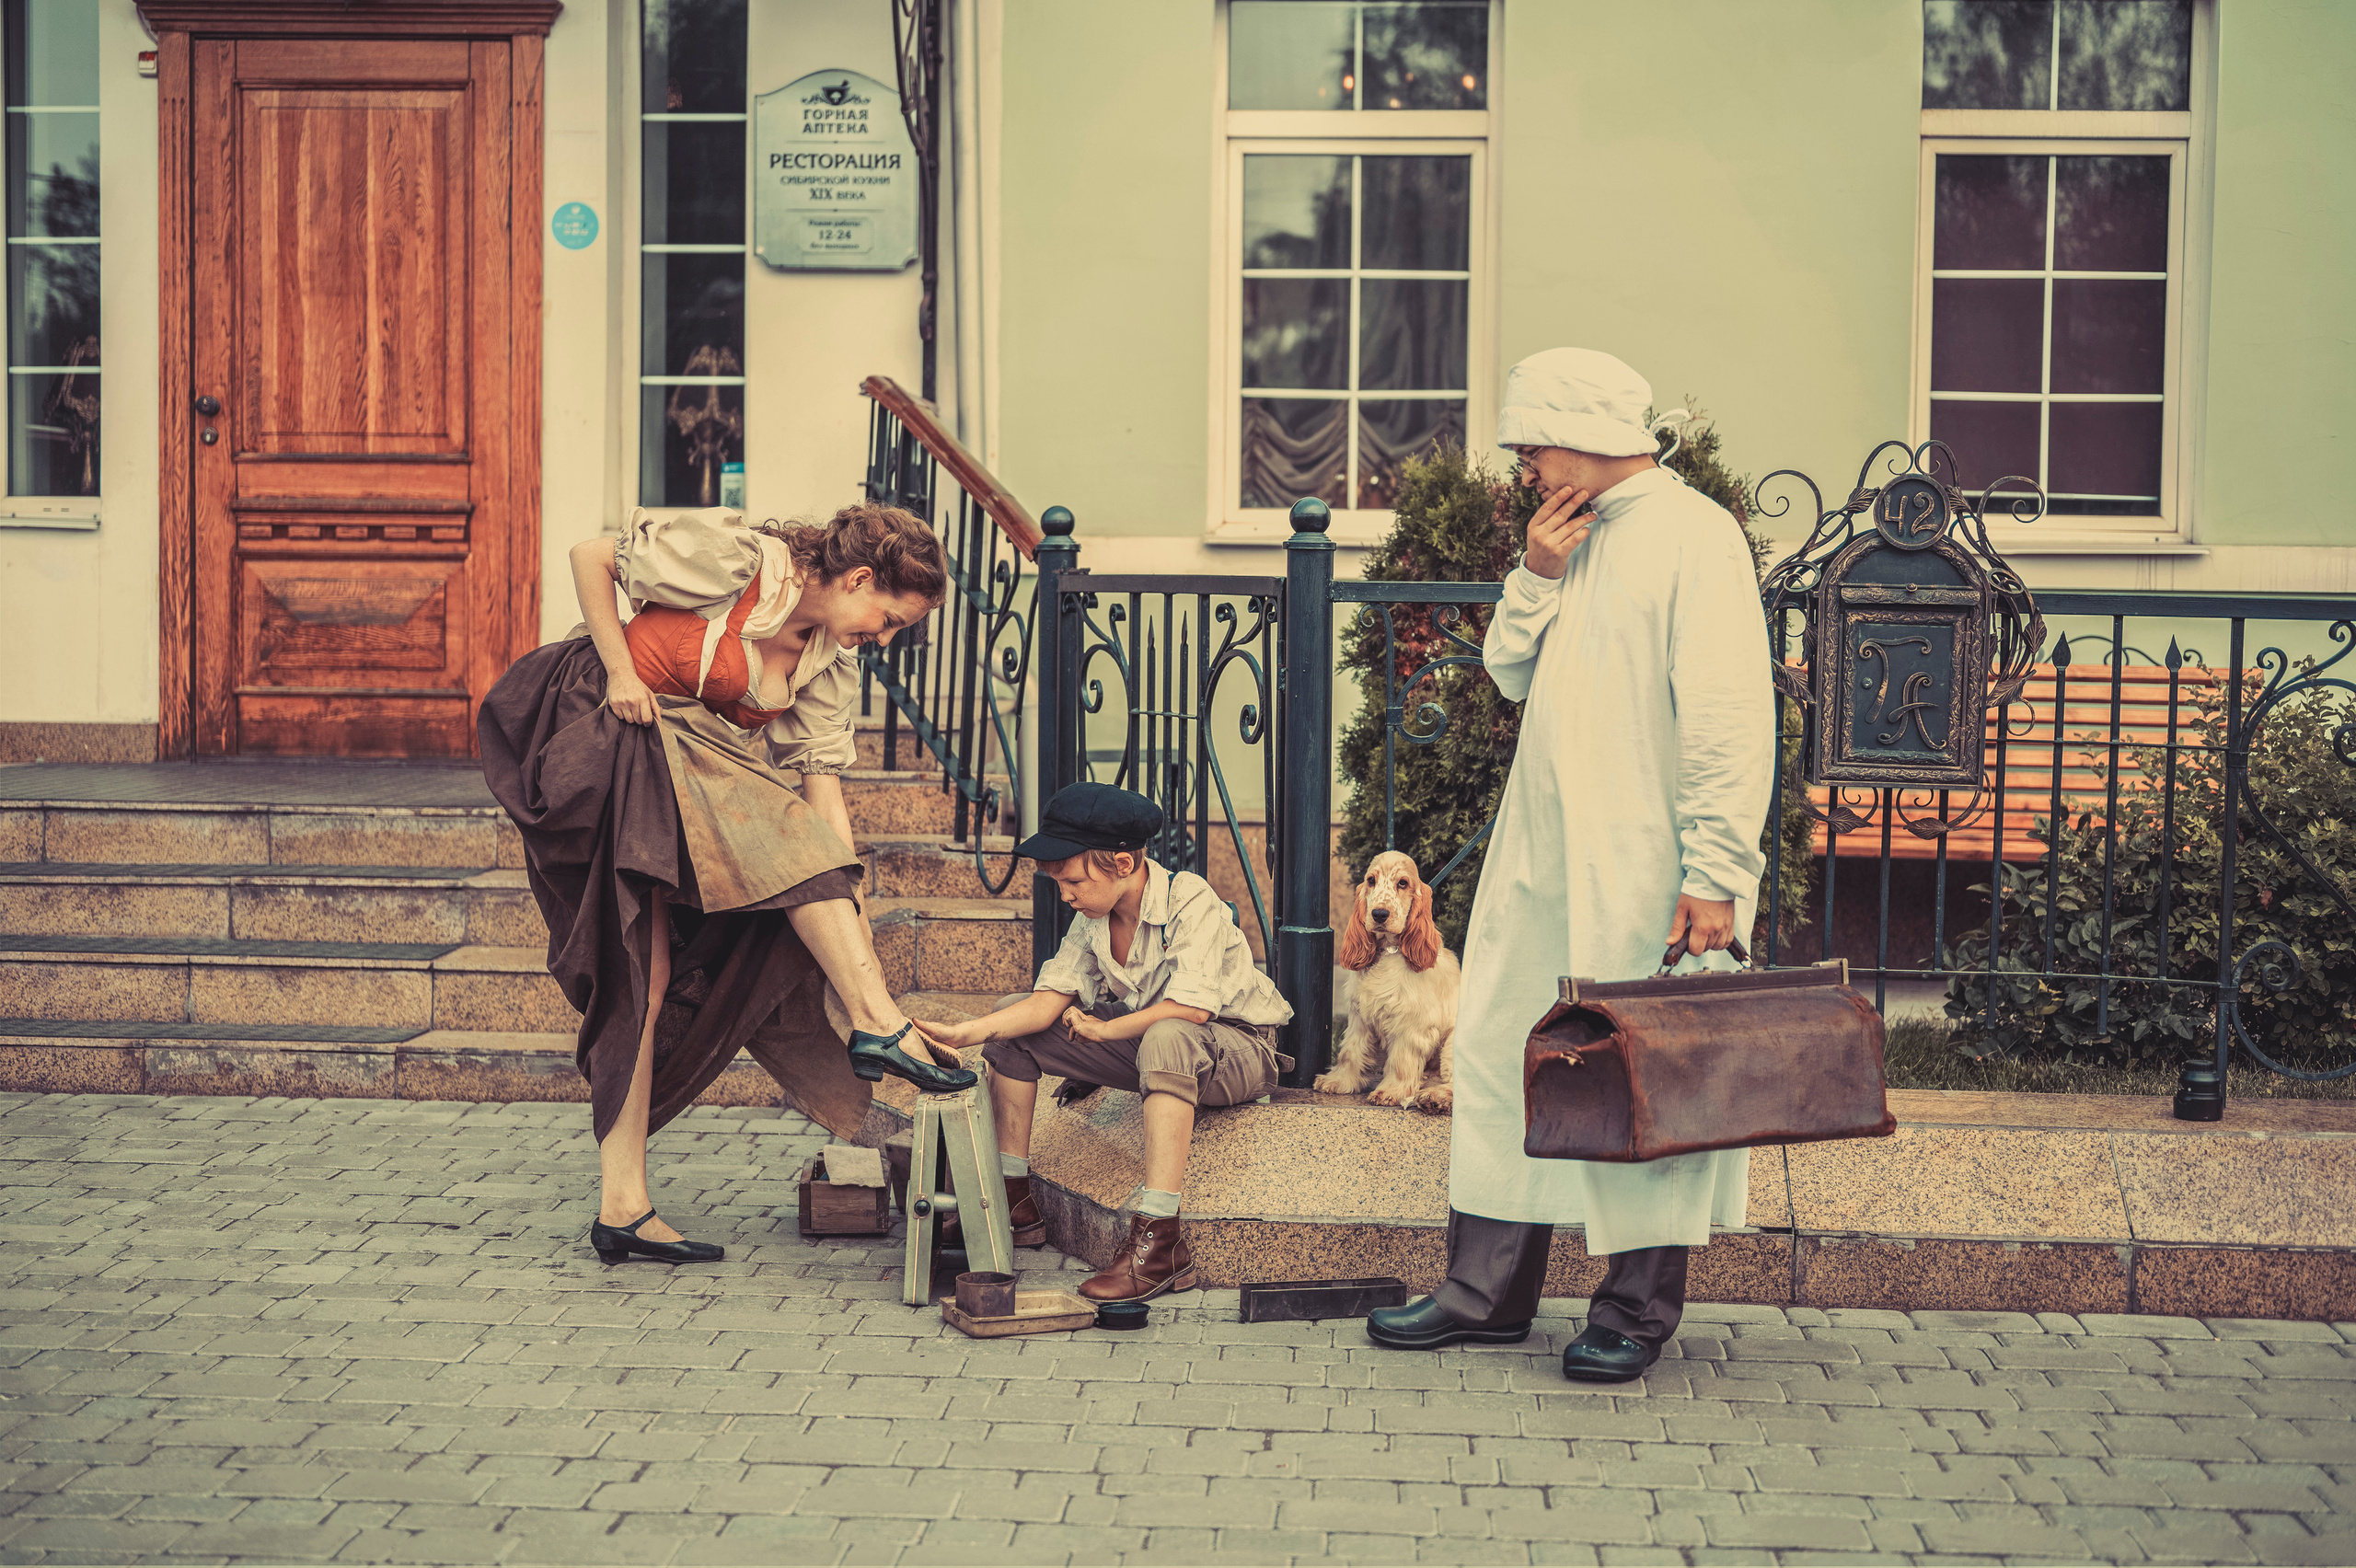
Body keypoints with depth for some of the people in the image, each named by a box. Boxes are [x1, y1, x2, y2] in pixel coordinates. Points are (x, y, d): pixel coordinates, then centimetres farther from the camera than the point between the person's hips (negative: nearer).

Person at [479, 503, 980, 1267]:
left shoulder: (830, 658, 6)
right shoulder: (733, 558, -14)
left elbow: (821, 777, 4)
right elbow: (590, 556, -8)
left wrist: (845, 904, -3)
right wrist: (620, 672, -14)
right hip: (613, 737, -7)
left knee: (645, 985, 1)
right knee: (789, 840, -22)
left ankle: (622, 1207, 0)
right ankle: (879, 1025, -24)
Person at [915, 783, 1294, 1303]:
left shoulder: (1191, 901, -23)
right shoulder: (1091, 919, -2)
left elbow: (1189, 1009, -33)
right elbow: (1049, 1000, -10)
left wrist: (1101, 1030, -19)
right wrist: (966, 1032, -26)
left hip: (1237, 1048, -8)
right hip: (1144, 1044, 8)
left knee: (1165, 1039, -43)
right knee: (1012, 1025, -1)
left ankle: (1159, 1239, -47)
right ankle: (1013, 1201, 3)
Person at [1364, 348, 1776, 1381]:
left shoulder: (1693, 538, -11)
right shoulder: (1574, 537, 16)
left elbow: (1729, 722, -17)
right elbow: (1511, 673, 15)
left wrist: (1714, 873, -21)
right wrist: (1538, 577, -1)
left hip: (1644, 871, -8)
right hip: (1542, 862, 9)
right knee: (1503, 1056, 10)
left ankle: (1639, 1309, 11)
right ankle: (1489, 1292, 19)